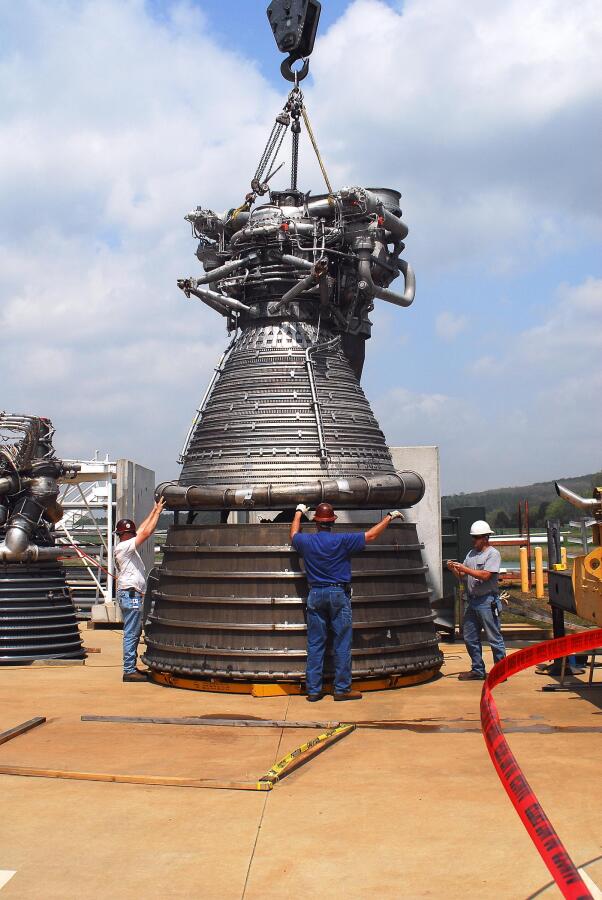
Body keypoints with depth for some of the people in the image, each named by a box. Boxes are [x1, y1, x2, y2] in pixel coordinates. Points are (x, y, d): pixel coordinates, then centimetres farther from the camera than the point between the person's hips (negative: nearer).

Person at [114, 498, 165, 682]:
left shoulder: (126, 546, 14)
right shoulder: (124, 547, -14)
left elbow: (142, 530, 22)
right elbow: (146, 533, -19)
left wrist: (154, 511, 22)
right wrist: (158, 512, -13)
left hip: (133, 595, 11)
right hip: (131, 594, -11)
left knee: (134, 633, 15)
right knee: (131, 634, -7)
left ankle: (131, 667, 22)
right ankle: (129, 671, -5)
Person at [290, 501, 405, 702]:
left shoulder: (306, 542, 1)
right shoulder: (342, 540, -9)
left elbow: (294, 534, 25)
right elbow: (371, 535, -4)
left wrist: (299, 512, 40)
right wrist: (390, 517, 8)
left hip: (315, 595, 3)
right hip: (338, 594, -3)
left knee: (315, 644, 6)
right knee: (342, 643, 3)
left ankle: (313, 690, 9)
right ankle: (342, 689, 4)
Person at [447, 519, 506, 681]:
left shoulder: (493, 554, -7)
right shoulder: (471, 554, 16)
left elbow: (485, 575, -19)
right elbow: (463, 577, 14)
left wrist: (464, 569, -17)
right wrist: (454, 569, -5)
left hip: (487, 602, -8)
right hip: (472, 601, 8)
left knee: (494, 638, -2)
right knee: (470, 638, 11)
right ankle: (477, 670, 21)